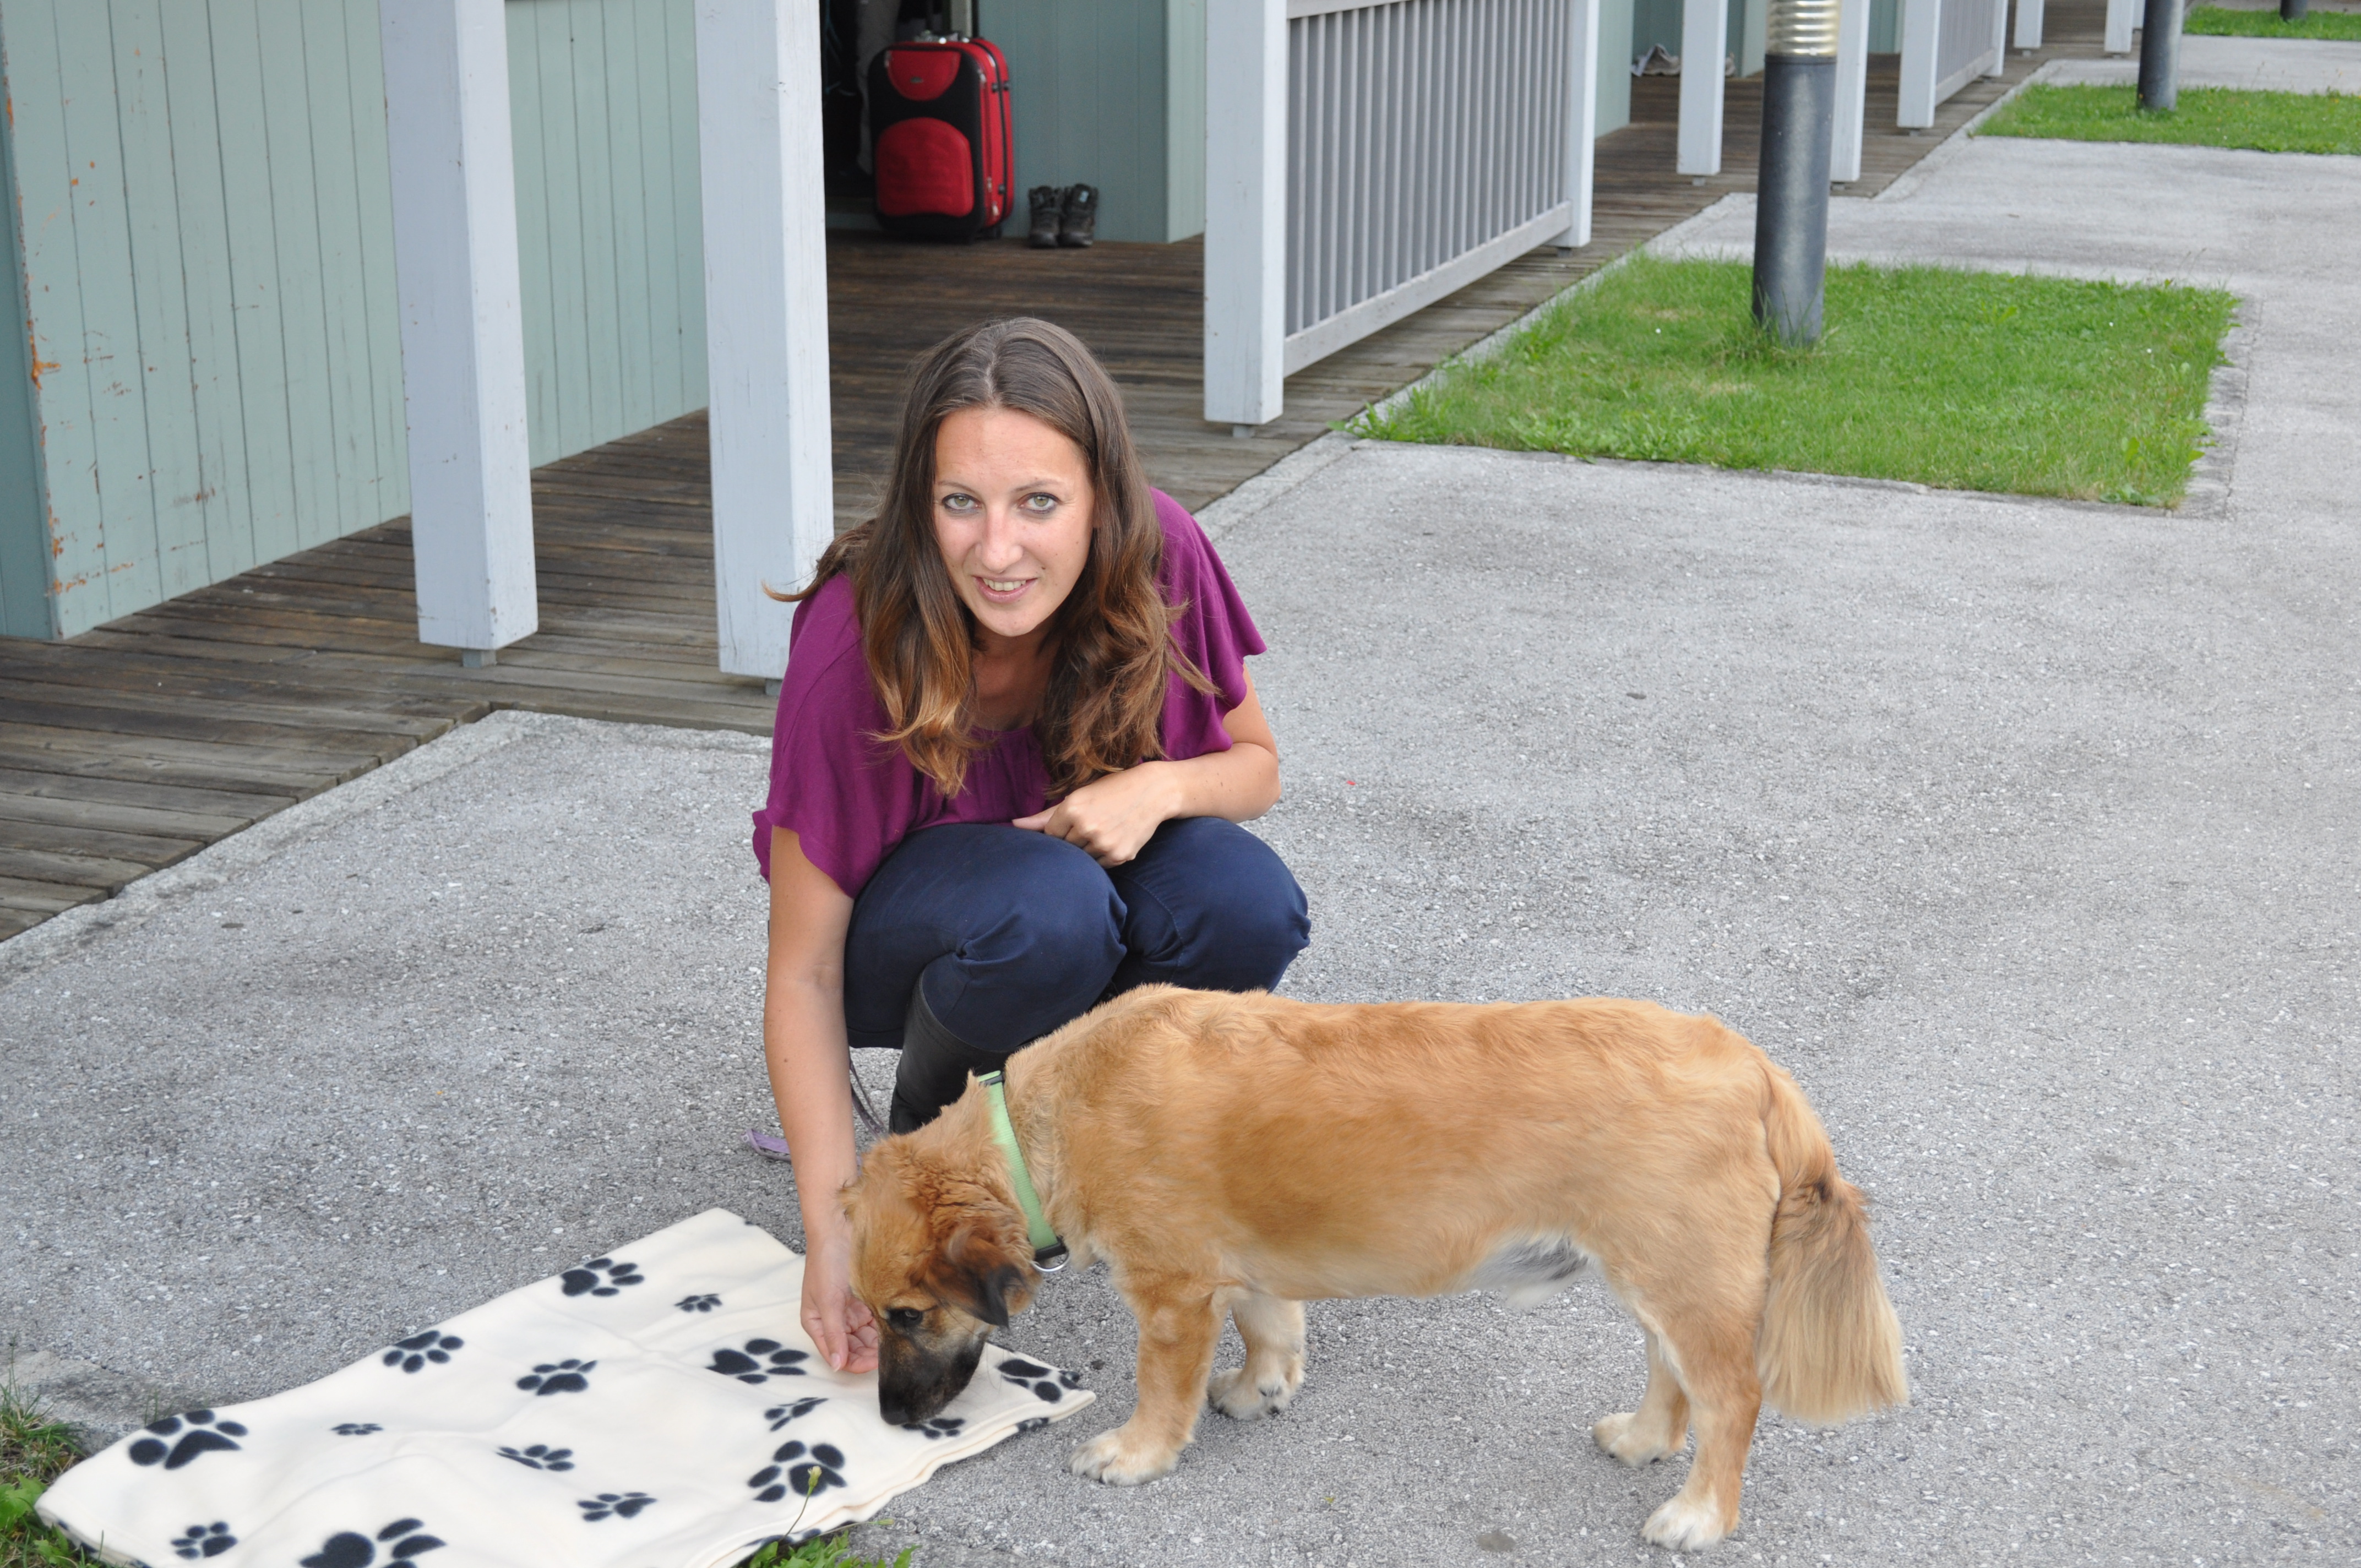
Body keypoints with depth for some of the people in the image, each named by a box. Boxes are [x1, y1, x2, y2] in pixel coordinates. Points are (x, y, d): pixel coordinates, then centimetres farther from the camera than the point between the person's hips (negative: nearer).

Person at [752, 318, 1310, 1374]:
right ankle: (937, 1130, -5)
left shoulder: (1158, 558, -23)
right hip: (906, 921, -3)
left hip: (1101, 860, 3)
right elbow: (805, 971, -25)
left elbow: (1256, 764, -5)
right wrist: (834, 1227, -31)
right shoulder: (857, 642, -31)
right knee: (1046, 908, -37)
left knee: (1247, 907, -30)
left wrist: (1164, 786, -28)